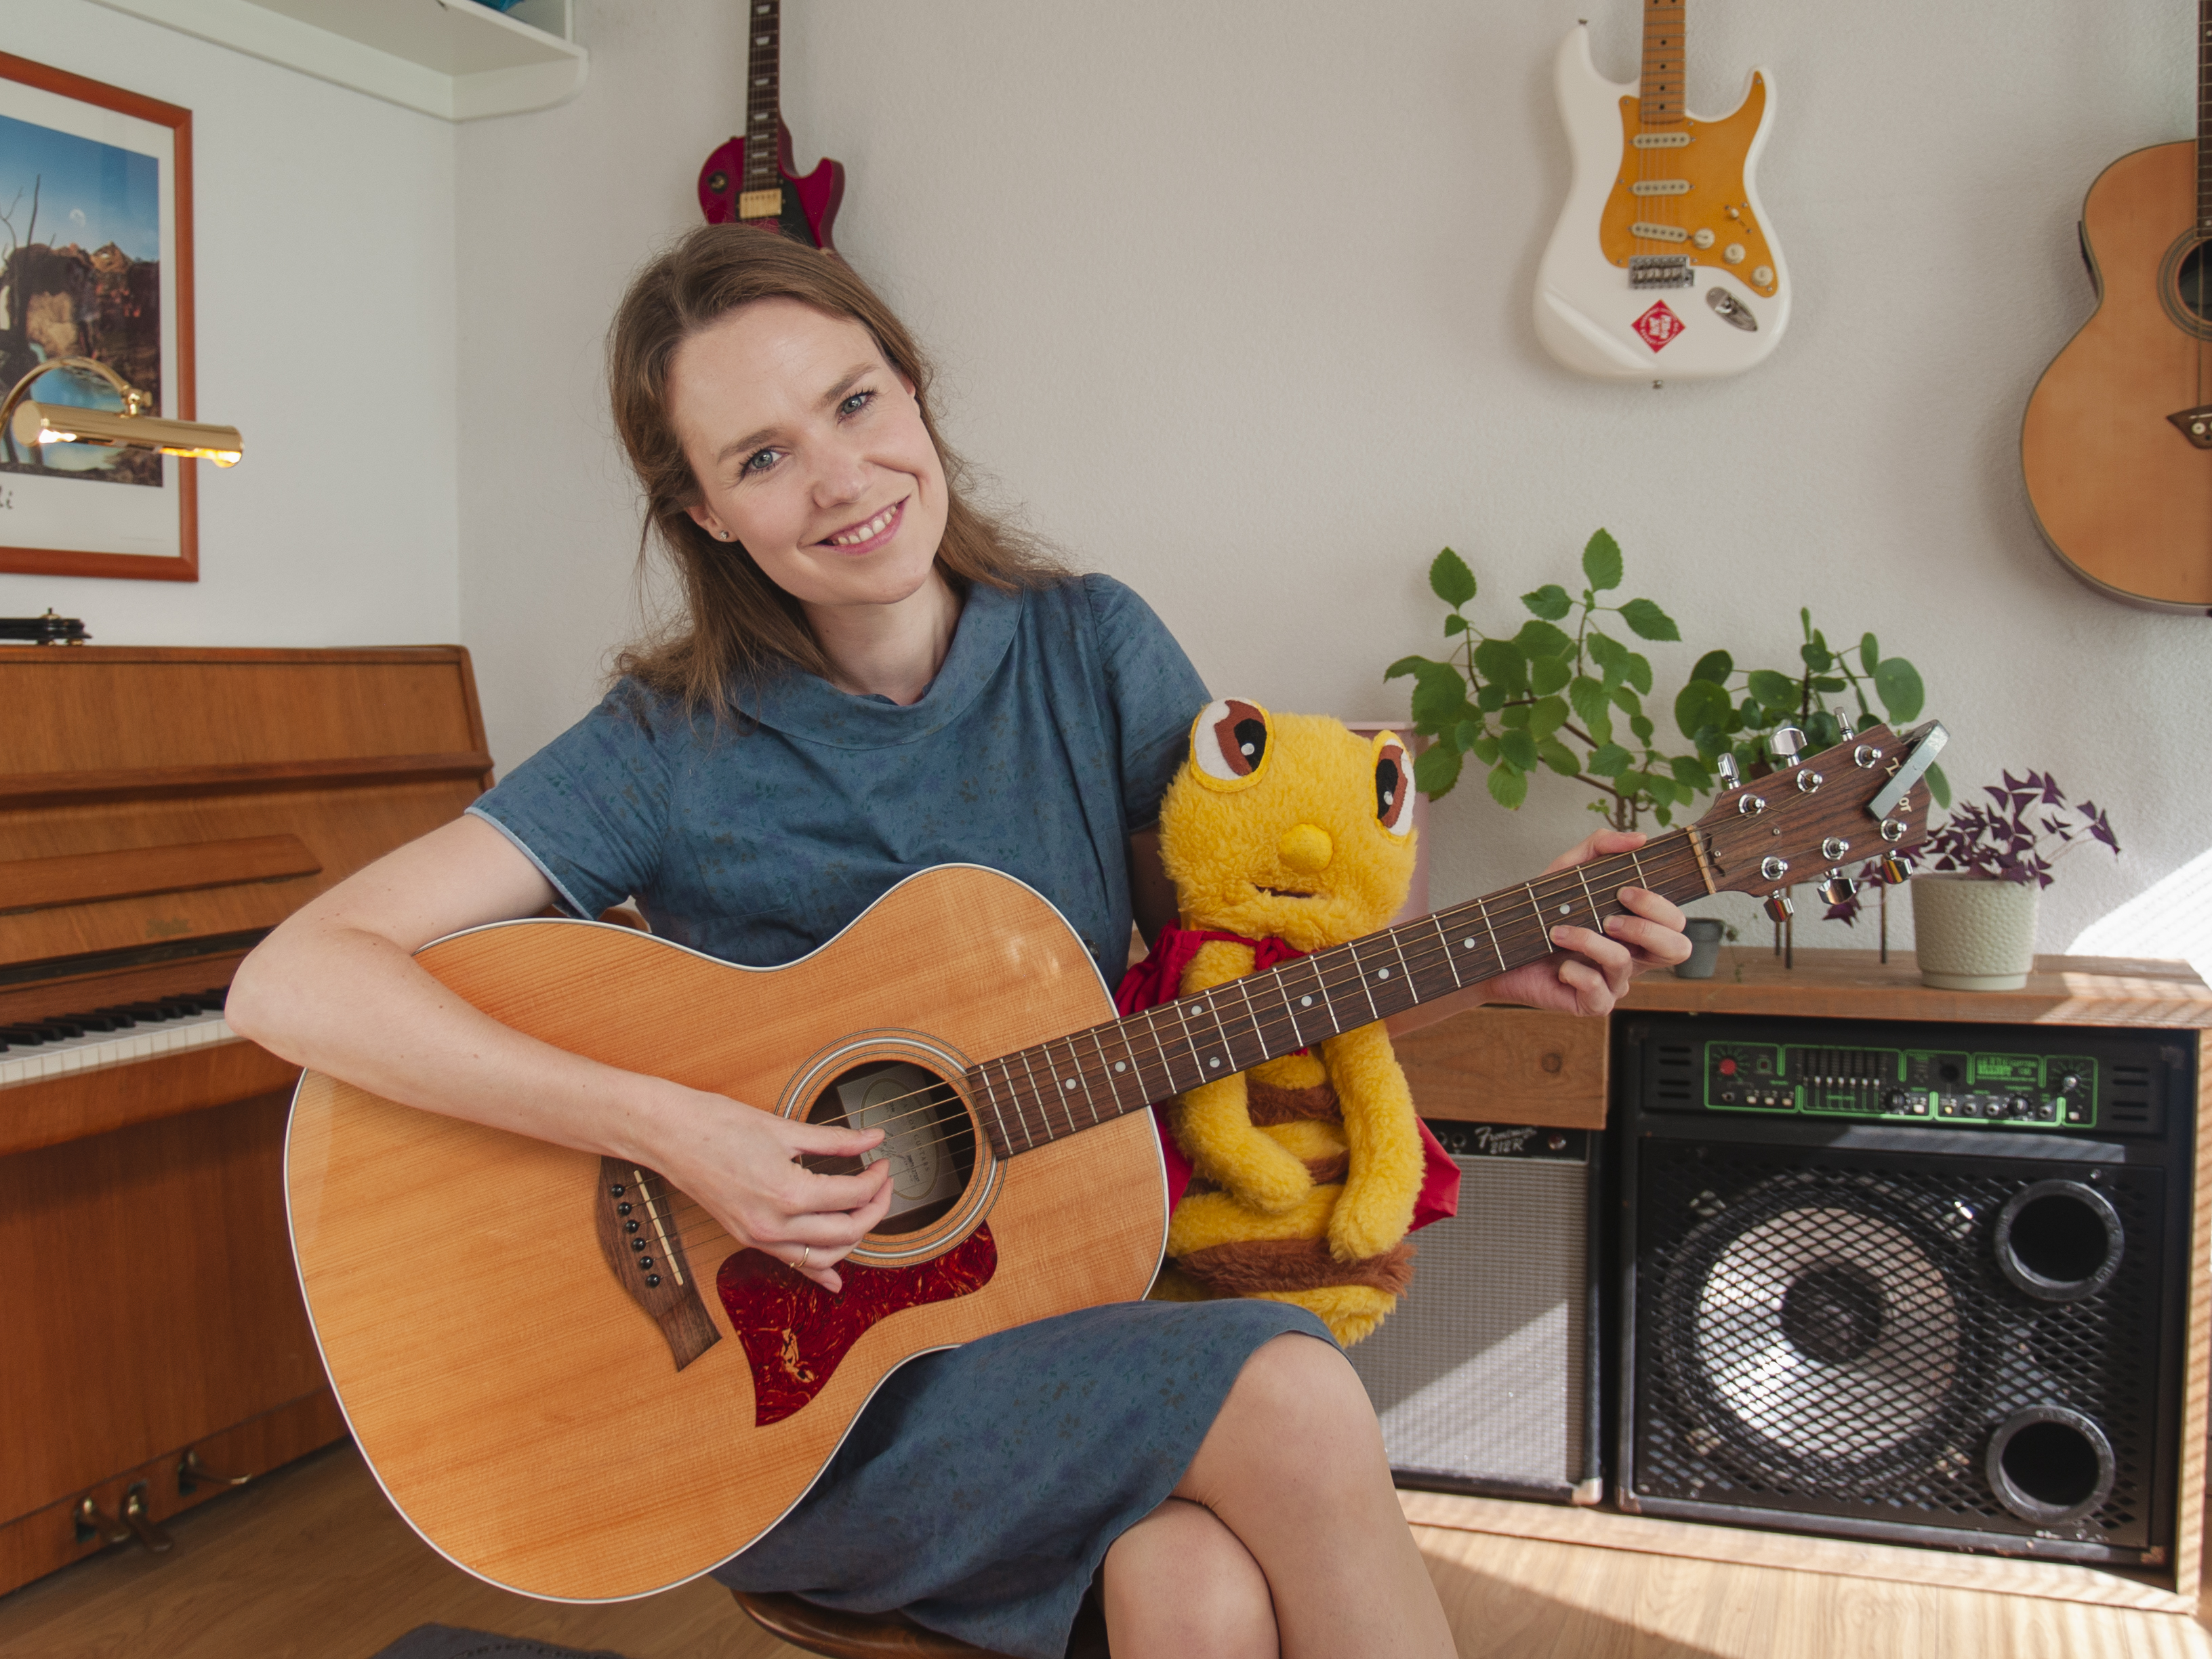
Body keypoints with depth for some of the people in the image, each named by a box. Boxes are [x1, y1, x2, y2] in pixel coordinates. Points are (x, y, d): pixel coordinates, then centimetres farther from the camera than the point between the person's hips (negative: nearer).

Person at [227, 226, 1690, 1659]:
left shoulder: (1095, 651, 0)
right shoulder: (676, 753, -10)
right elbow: (292, 980, -16)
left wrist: (1497, 963, -9)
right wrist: (666, 1129, -25)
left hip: (1073, 1292, 3)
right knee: (1288, 1398, -25)